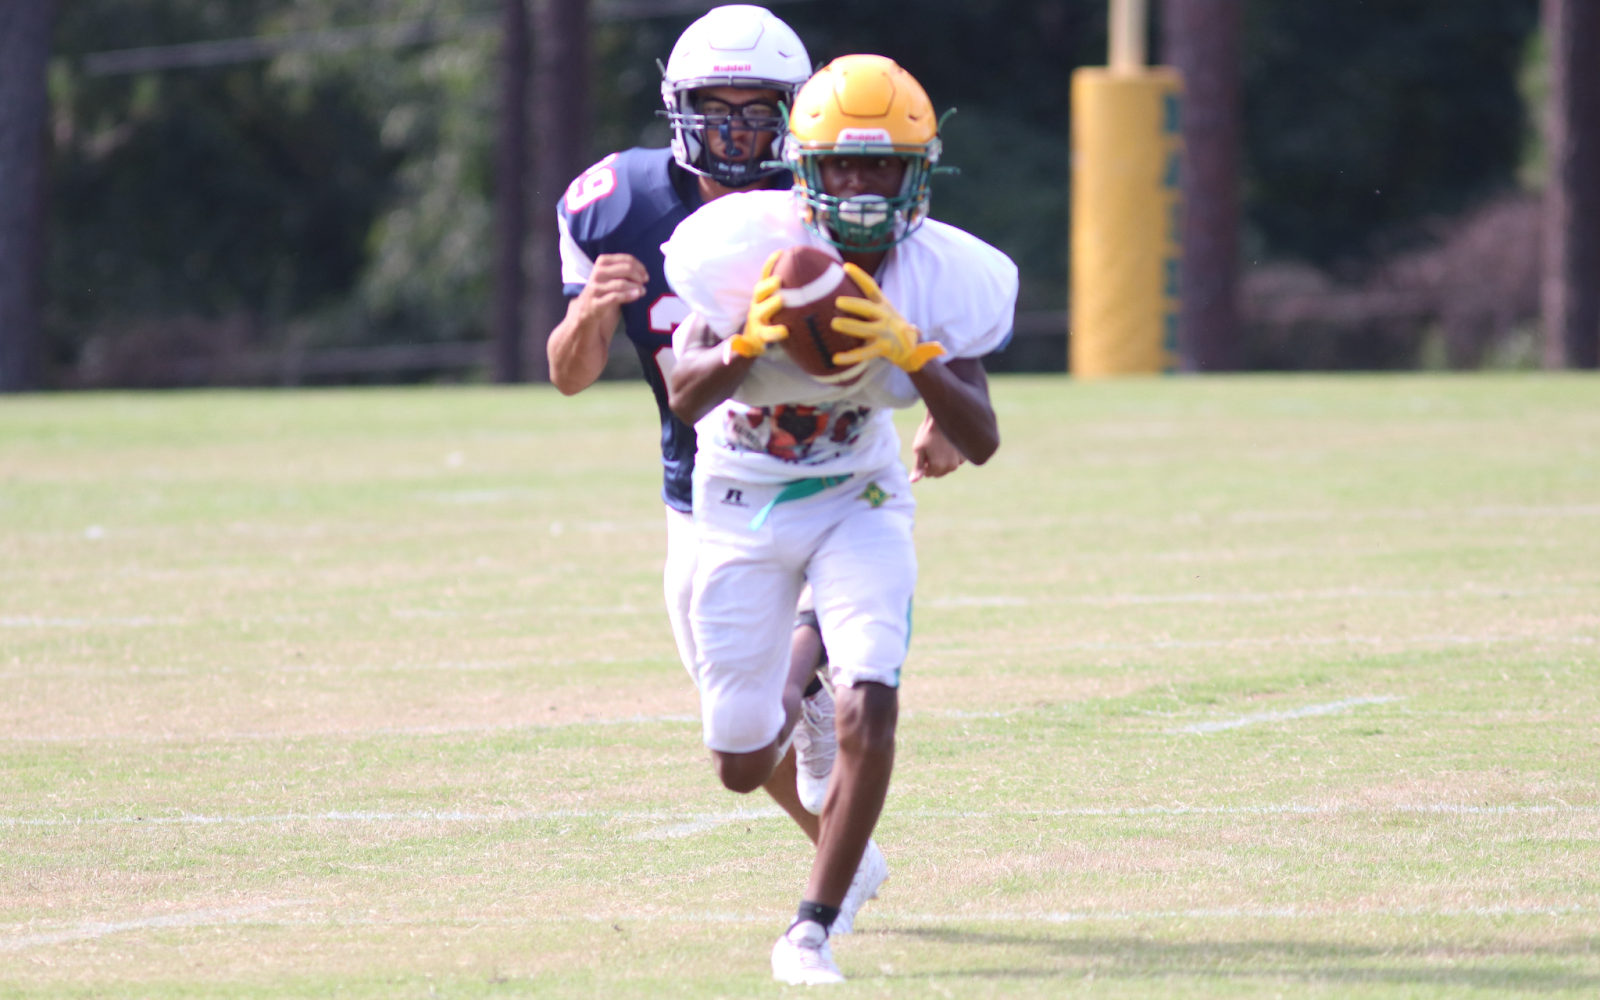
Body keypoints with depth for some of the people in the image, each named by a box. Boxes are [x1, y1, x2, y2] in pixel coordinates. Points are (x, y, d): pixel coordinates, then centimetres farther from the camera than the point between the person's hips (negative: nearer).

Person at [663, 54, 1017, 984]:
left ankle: (812, 930, -7)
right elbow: (685, 397, -27)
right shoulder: (750, 245, -24)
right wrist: (750, 342, -47)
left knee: (870, 713, -23)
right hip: (742, 503, 0)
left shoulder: (942, 276, -17)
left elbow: (982, 442, -20)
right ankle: (795, 685, 46)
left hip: (856, 501, 0)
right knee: (744, 765, 6)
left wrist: (912, 353, -36)